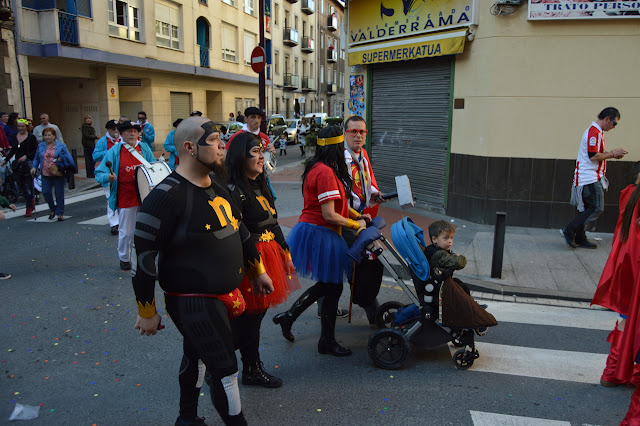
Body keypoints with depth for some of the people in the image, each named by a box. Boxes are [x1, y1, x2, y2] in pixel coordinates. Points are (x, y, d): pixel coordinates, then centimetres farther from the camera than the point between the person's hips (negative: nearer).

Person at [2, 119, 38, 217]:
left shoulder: (31, 137, -5)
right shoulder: (14, 137, 11)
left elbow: (36, 151, -7)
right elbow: (13, 150, 20)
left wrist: (26, 156, -17)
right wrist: (6, 160, 15)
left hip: (28, 164, -5)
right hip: (17, 164, 5)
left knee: (28, 187, -4)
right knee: (21, 186, 8)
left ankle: (29, 208, 4)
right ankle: (31, 201, 28)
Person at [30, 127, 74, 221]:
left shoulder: (61, 145, 2)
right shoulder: (40, 146, 11)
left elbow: (68, 157, 2)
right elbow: (36, 159, 17)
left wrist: (61, 159, -16)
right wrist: (34, 167, 2)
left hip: (58, 174, -3)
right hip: (46, 174, 3)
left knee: (59, 193, 1)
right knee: (46, 192, -3)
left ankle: (60, 213, 13)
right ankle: (52, 209, 21)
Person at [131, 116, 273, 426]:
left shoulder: (217, 185, 7)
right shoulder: (167, 196, -22)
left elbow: (239, 230, 18)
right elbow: (143, 253, -19)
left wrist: (257, 271, 23)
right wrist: (146, 312, -12)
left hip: (222, 296, 9)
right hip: (192, 303, -9)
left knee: (195, 356, 25)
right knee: (225, 369, -2)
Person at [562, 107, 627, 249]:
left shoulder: (596, 131, 19)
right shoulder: (594, 132, -15)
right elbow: (593, 156, -21)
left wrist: (610, 153, 12)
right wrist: (612, 154, -9)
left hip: (590, 177, 11)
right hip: (590, 178, -11)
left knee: (588, 209, 11)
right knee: (597, 208, -10)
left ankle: (580, 239, 14)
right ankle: (569, 231, -9)